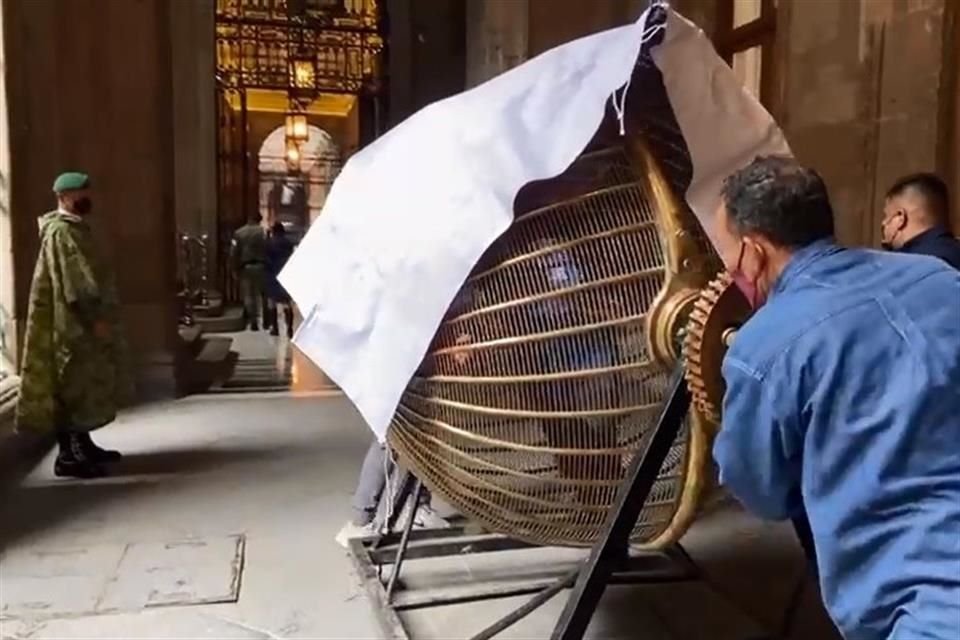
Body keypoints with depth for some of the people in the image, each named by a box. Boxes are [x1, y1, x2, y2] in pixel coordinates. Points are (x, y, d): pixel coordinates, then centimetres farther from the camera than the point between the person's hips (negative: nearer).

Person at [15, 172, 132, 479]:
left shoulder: (72, 228, 17)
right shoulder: (62, 232, -15)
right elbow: (75, 281, -22)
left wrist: (97, 316, 17)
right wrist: (95, 317, -22)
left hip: (80, 320, 11)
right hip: (72, 323, -11)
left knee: (82, 384, 15)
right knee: (72, 385, -7)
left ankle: (82, 445, 24)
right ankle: (67, 456, -2)